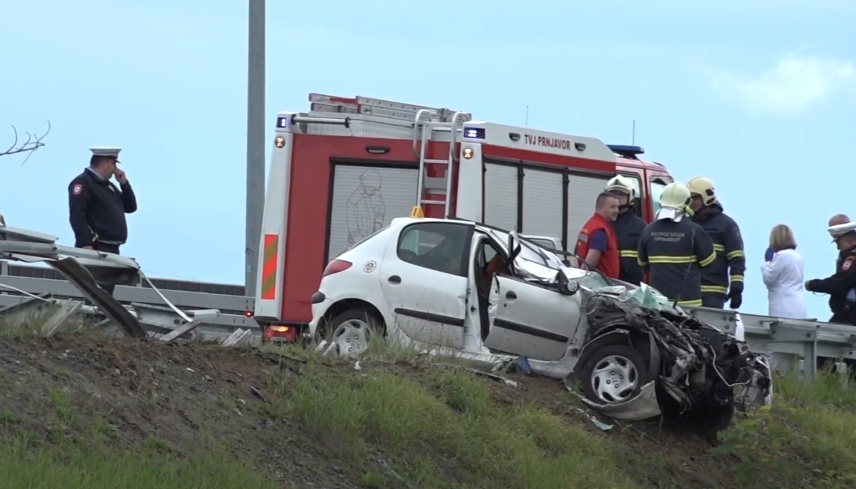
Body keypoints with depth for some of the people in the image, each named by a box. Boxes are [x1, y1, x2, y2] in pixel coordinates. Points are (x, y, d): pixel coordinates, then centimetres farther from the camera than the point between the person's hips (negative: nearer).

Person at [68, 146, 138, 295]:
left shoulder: (108, 186, 23)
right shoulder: (83, 183, -7)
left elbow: (130, 207, 26)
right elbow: (77, 216, -17)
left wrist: (124, 183, 13)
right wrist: (85, 244, -25)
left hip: (112, 249, 10)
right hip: (96, 249, -10)